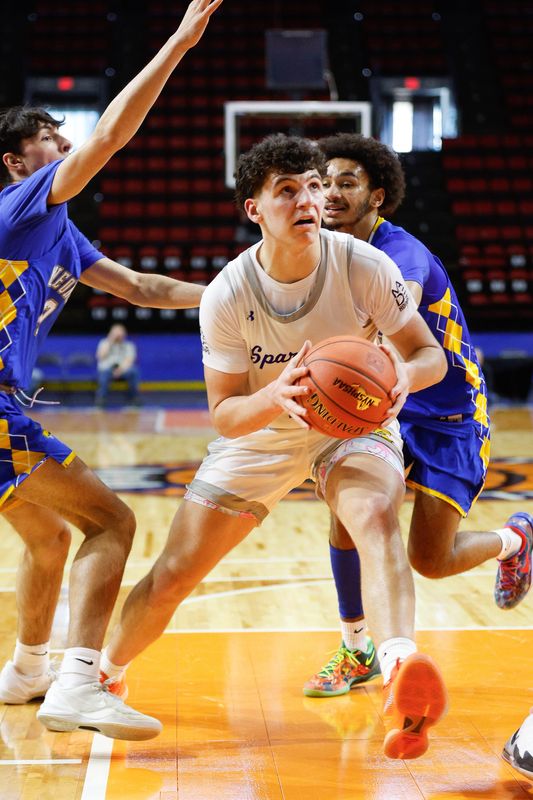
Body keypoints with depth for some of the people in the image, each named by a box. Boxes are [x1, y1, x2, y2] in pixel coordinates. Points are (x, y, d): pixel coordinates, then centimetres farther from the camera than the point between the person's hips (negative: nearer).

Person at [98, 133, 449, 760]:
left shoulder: (364, 266, -21)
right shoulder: (226, 296, -22)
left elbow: (429, 353, -12)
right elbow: (223, 416, -19)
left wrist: (404, 376, -37)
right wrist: (274, 398, -42)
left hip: (355, 424, -1)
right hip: (259, 434, 1)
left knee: (376, 516, -36)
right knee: (171, 576, 3)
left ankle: (400, 668, -54)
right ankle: (104, 675, 31)